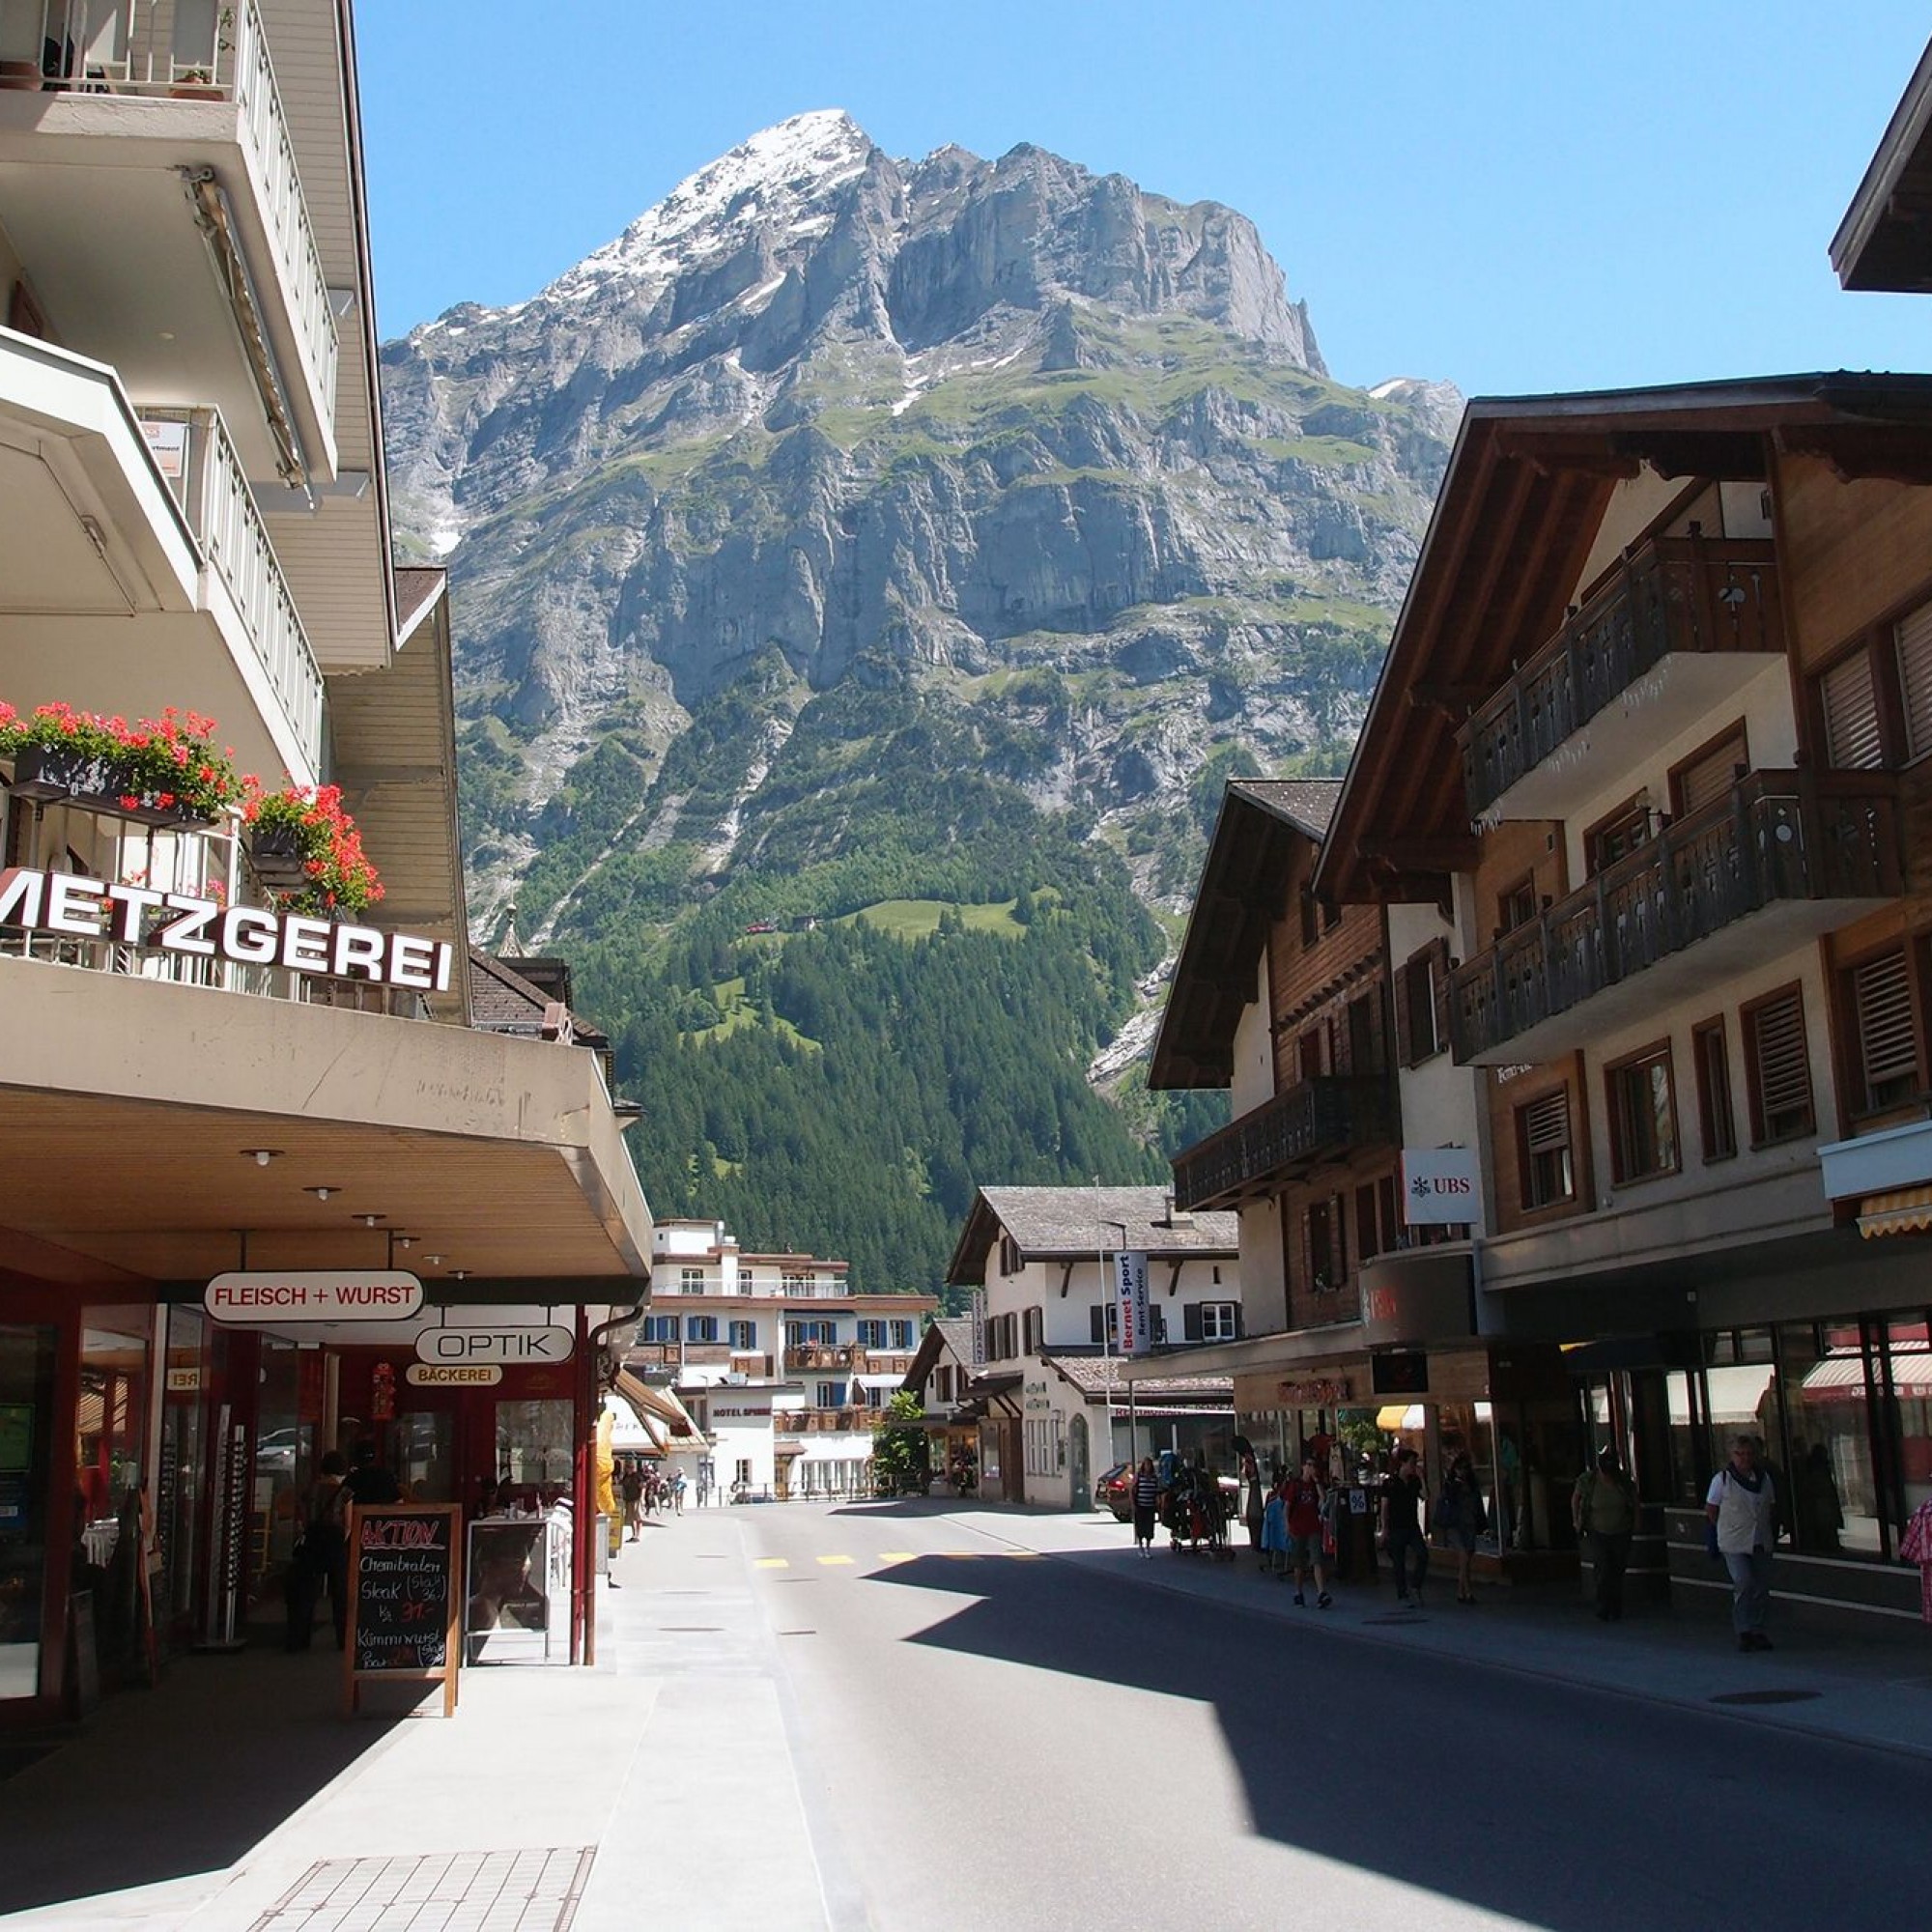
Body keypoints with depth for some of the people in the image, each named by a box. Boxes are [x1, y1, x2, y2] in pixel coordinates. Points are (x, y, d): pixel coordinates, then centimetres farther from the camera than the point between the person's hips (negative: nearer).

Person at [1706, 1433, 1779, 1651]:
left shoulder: (1764, 1478, 9)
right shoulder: (1722, 1479, -4)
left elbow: (1772, 1508, 19)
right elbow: (1710, 1510, 2)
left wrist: (1771, 1533, 13)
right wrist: (1726, 1529, 1)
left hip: (1761, 1543, 5)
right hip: (1734, 1543, -5)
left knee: (1761, 1588, 6)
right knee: (1744, 1584, -16)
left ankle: (1756, 1631, 18)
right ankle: (1744, 1631, -7)